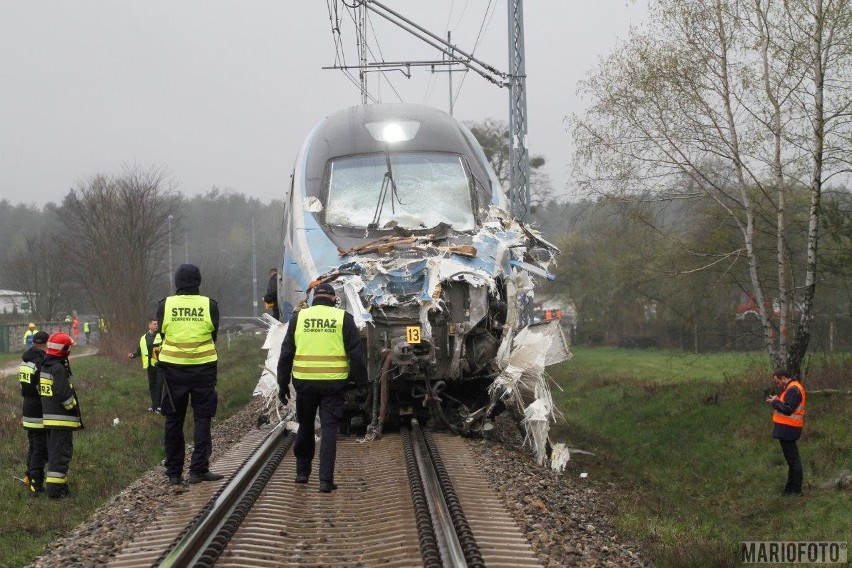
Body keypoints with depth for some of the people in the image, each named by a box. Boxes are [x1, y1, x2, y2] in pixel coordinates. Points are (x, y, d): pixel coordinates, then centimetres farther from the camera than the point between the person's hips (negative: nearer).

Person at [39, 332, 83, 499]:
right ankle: (55, 488, -6)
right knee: (61, 453, -5)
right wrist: (74, 409, -8)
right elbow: (64, 394, -22)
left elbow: (40, 389, 17)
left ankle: (59, 482, 27)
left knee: (54, 452, 18)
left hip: (48, 416, 10)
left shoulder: (45, 366, 10)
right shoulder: (59, 369, -19)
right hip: (62, 418, -10)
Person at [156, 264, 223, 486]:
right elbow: (214, 335, 5)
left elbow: (161, 333, 5)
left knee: (173, 421, 9)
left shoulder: (165, 305, -6)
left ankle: (174, 472, 12)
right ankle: (198, 470, 1)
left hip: (173, 369, 1)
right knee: (202, 419, 6)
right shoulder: (209, 305, -6)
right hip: (203, 369, -1)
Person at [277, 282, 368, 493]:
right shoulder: (343, 318, 1)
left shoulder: (299, 317, 5)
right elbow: (357, 355, -1)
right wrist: (361, 385, 5)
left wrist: (283, 384, 12)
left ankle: (302, 472, 28)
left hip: (304, 382, 2)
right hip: (333, 384, -2)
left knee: (305, 426, 19)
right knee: (329, 430, 2)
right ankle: (326, 480, -3)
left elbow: (286, 353, 6)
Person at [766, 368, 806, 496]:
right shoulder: (790, 388, 17)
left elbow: (787, 409, -23)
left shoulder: (793, 389, -17)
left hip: (788, 429, -11)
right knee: (791, 459, 16)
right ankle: (791, 488, 23)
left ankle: (796, 490, -3)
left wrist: (775, 402, -11)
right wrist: (776, 401, 6)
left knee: (793, 459, -6)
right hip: (787, 429, 11)